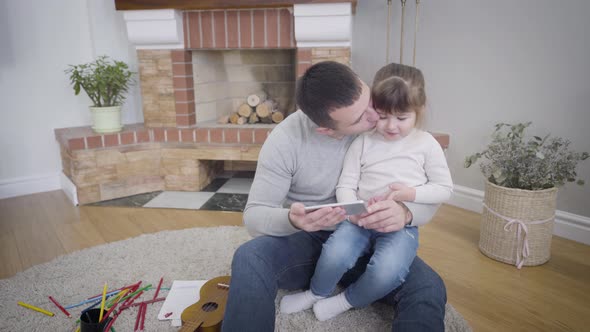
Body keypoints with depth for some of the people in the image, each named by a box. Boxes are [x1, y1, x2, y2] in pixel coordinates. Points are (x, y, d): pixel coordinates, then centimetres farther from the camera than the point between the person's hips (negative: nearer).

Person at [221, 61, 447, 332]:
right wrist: (291, 219, -37)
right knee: (248, 259, -31)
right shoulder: (285, 139, -16)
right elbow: (254, 214, -13)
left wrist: (406, 212, -32)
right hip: (305, 240, 0)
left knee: (429, 289, -27)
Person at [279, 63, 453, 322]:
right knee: (335, 255, -27)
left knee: (386, 272, -30)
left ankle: (348, 301, 4)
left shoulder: (427, 144, 1)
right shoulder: (363, 143, 2)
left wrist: (412, 193, -14)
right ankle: (317, 292, 9)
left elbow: (444, 189, 4)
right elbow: (345, 186, 0)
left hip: (402, 225, -1)